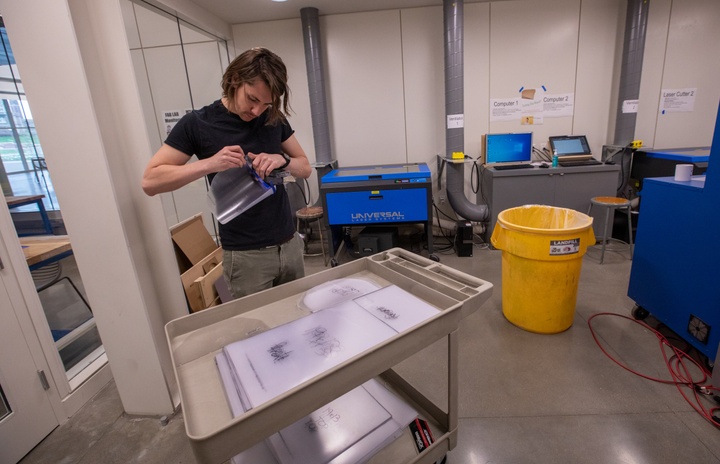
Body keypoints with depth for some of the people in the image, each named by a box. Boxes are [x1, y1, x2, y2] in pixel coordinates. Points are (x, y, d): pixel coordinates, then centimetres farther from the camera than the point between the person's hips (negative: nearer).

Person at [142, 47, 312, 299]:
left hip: (289, 243, 4)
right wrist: (209, 164, -23)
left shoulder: (274, 118, 3)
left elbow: (305, 168, 7)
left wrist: (282, 160, -14)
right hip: (245, 254, -4)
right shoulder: (198, 123, -7)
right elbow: (150, 181, -9)